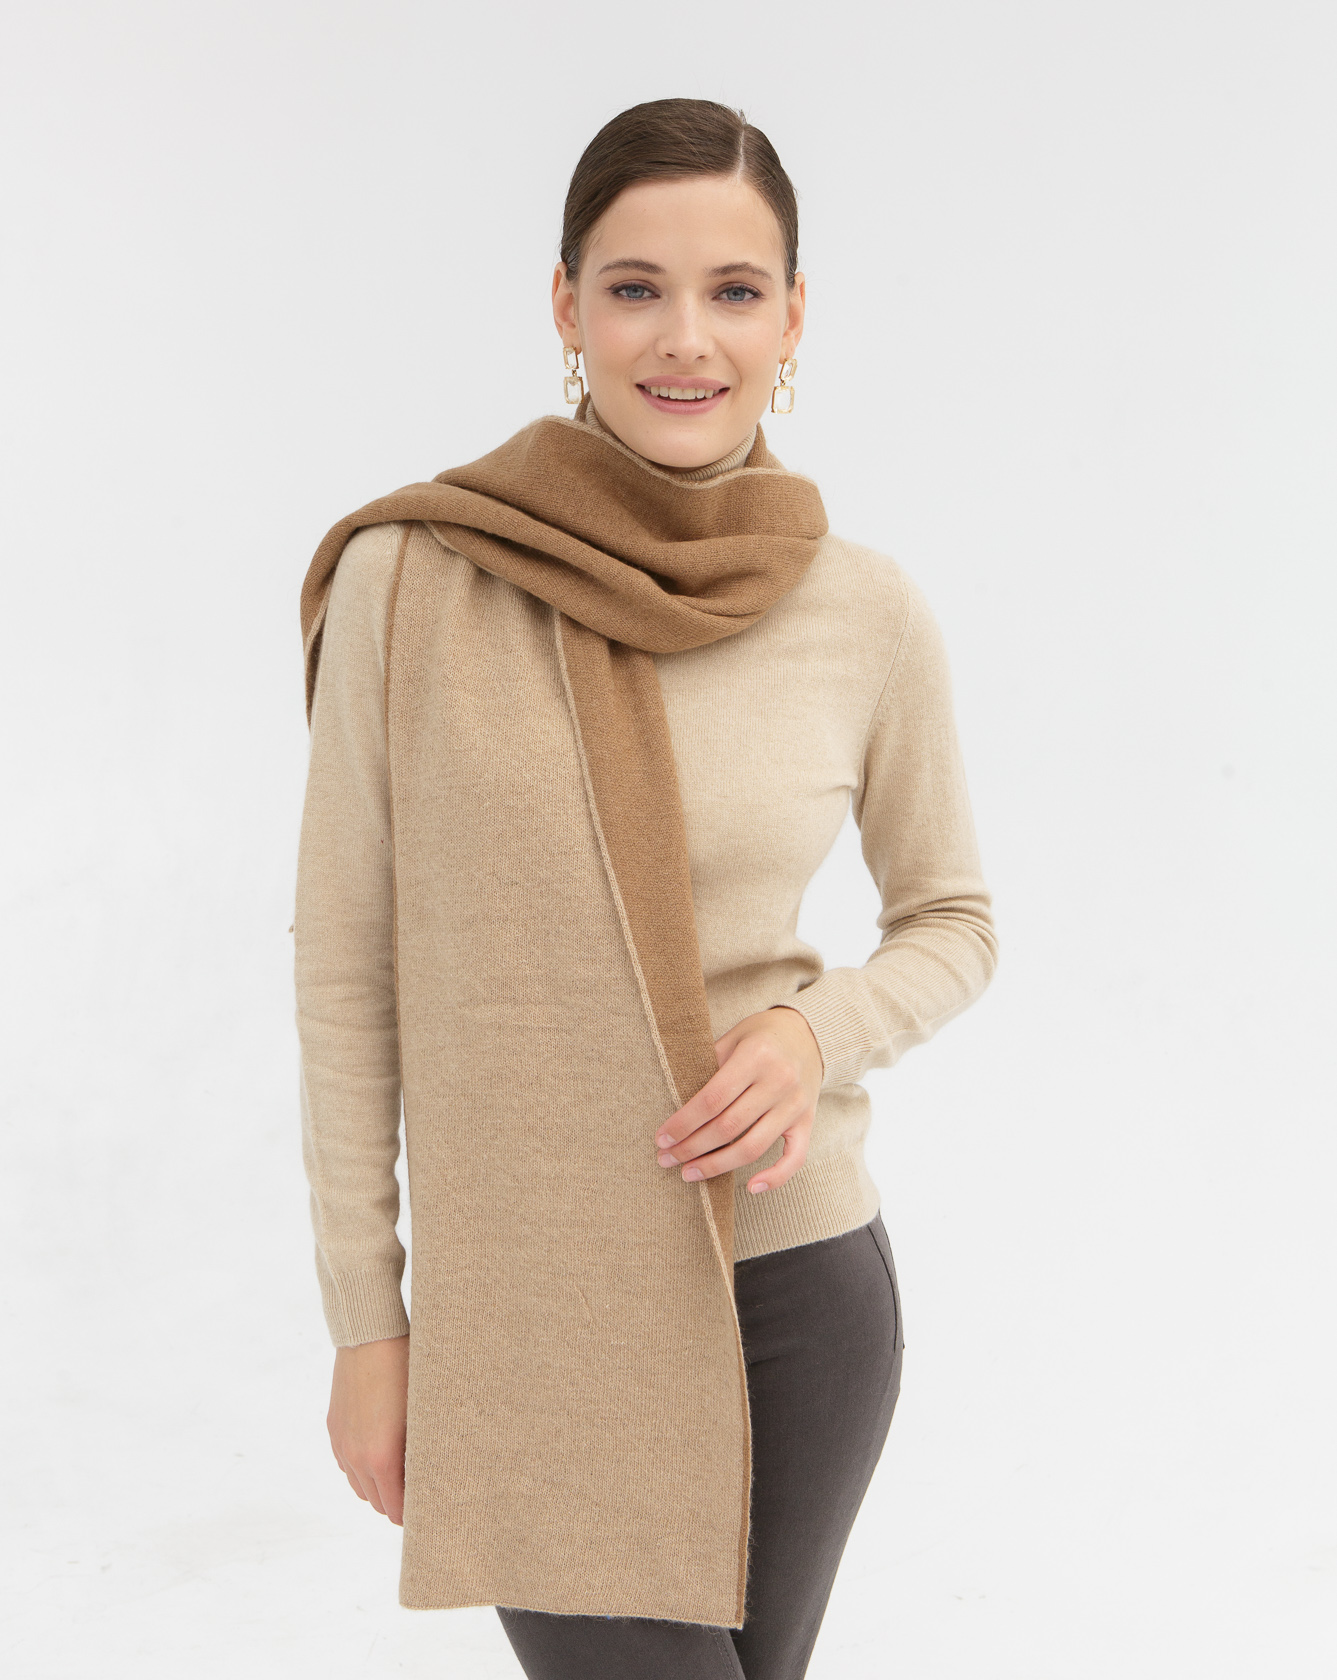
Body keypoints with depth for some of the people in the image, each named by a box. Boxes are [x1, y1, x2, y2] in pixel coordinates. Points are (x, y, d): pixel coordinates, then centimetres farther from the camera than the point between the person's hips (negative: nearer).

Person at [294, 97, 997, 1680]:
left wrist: (819, 1035, -14)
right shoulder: (412, 577, -11)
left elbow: (951, 925, 8)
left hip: (800, 1281, 2)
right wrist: (365, 1319, -2)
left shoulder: (869, 616, -6)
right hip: (530, 1309, -2)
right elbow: (346, 961, -4)